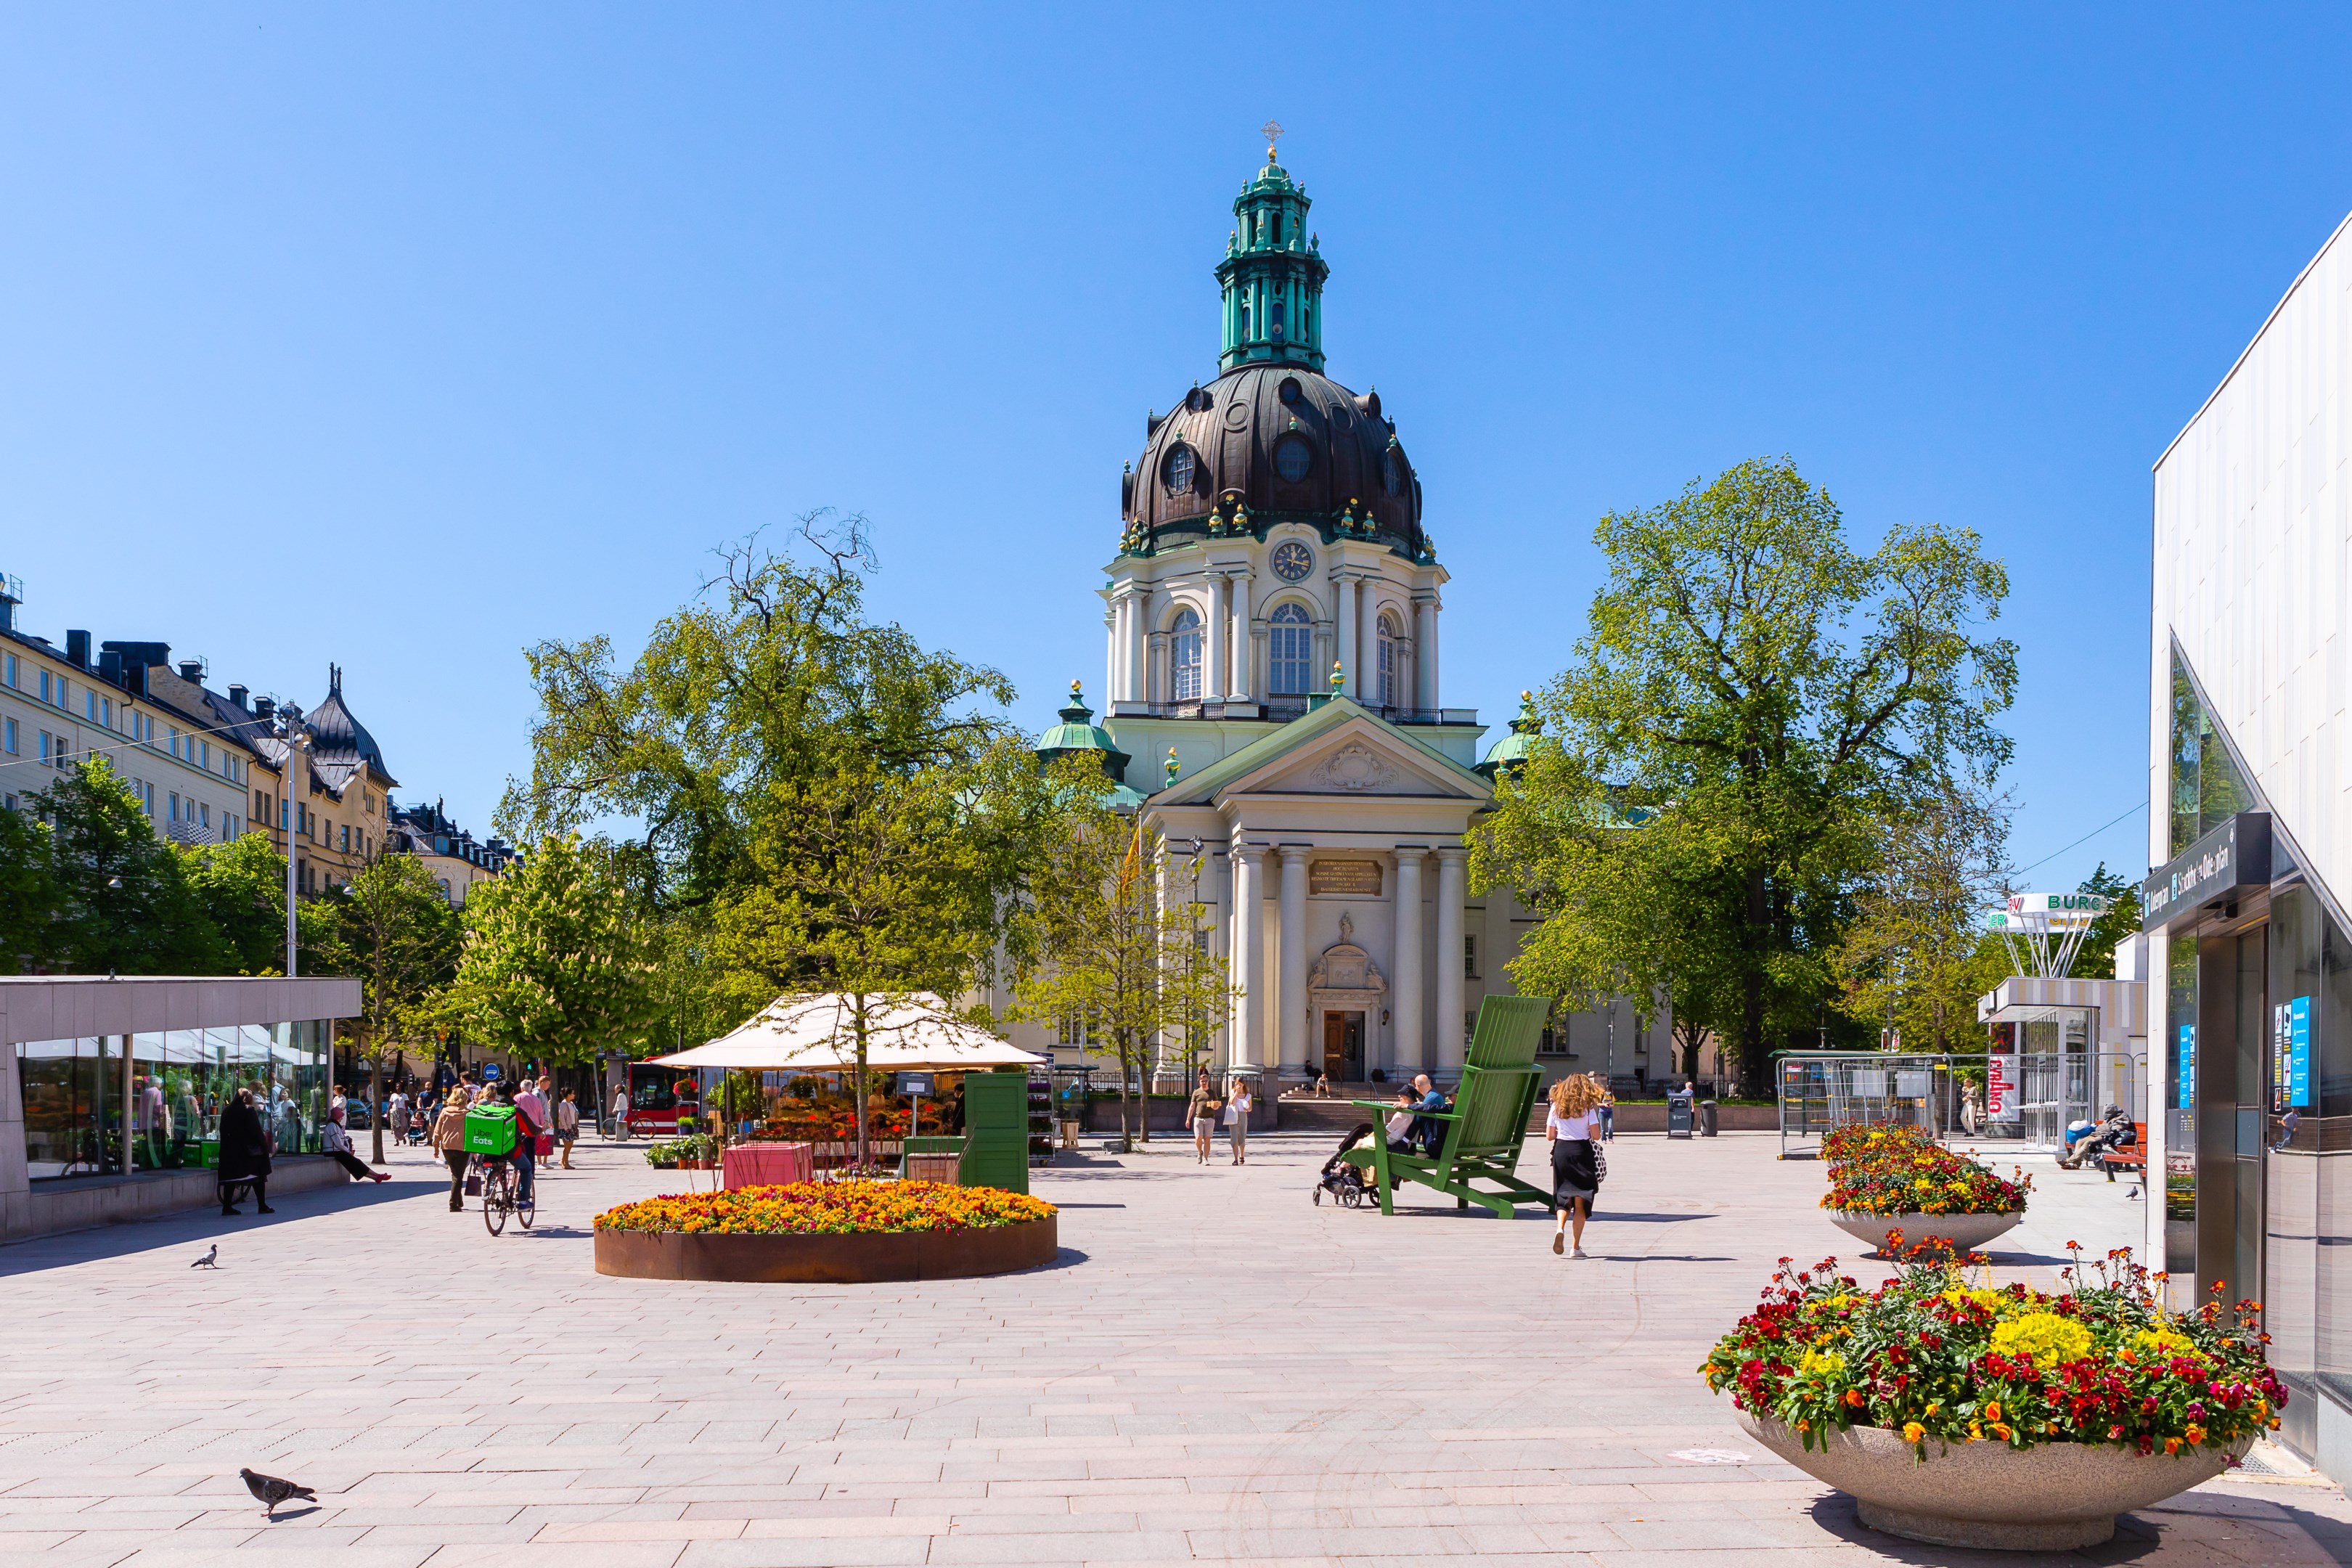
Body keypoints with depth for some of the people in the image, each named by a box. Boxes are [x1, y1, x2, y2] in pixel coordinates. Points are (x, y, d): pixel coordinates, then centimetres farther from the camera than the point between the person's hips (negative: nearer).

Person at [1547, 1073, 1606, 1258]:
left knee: (1563, 1196, 14)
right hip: (1581, 1151, -2)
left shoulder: (1556, 1107, 5)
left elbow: (1549, 1136, 3)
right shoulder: (1587, 1108, -3)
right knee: (1581, 1201, 5)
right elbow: (1595, 1135, -10)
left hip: (1561, 1151, 2)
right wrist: (1584, 1131, 11)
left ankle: (1560, 1228, -14)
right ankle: (1576, 1246, 4)